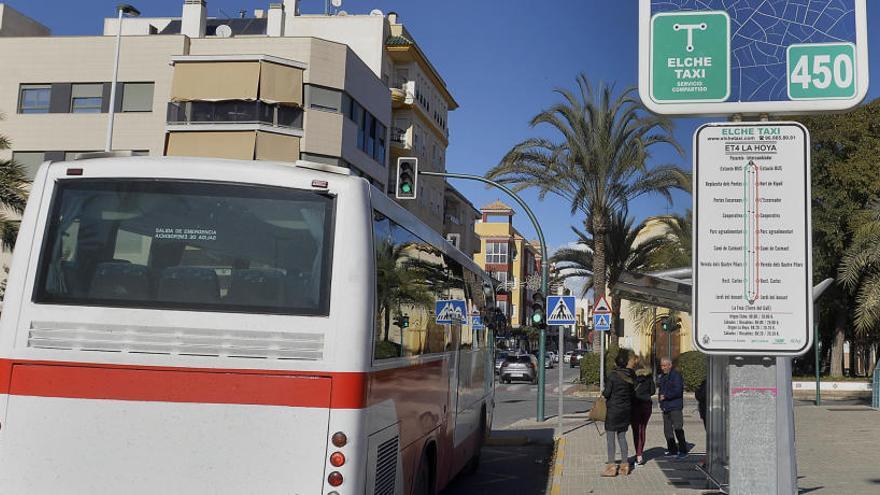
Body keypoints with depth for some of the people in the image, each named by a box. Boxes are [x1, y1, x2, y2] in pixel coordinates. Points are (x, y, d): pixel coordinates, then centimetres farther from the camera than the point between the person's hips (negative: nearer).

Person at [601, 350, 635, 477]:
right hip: (626, 409, 6)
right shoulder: (630, 376, 3)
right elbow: (632, 393, 7)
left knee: (610, 438, 0)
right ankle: (624, 465, 16)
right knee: (622, 436, 14)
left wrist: (603, 393, 7)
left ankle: (611, 466, 0)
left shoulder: (612, 375, -15)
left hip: (613, 409, -6)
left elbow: (607, 393, -14)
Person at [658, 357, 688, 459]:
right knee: (667, 430, 11)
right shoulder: (663, 376, 17)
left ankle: (683, 451, -4)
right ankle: (672, 449, 20)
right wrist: (661, 400, 10)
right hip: (665, 407, 9)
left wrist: (665, 396, -14)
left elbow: (677, 391, -20)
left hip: (675, 407, -9)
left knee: (678, 429, -10)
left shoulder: (676, 375, -10)